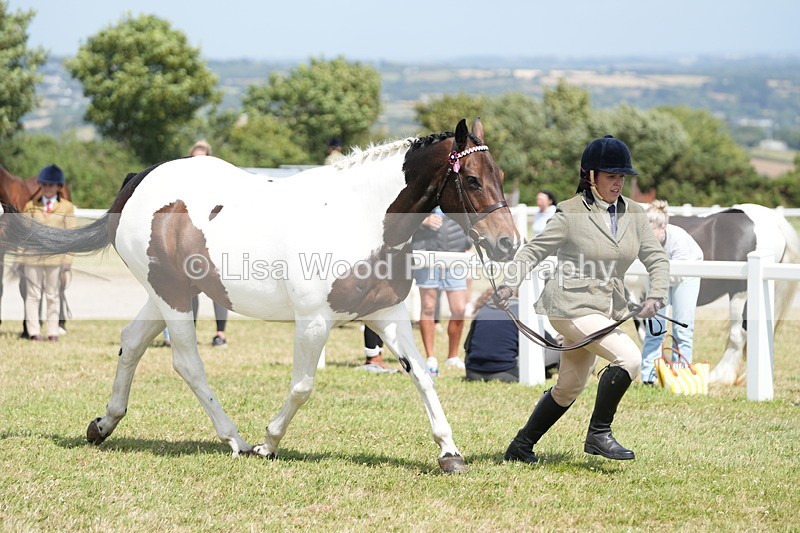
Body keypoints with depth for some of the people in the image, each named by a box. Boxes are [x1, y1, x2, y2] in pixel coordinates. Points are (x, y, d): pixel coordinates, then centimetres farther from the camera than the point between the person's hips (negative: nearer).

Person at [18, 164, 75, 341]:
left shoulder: (66, 207, 5)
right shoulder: (31, 206, 8)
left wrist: (68, 259, -4)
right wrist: (21, 258, 4)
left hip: (55, 256, -1)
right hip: (33, 256, 1)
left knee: (53, 295, 5)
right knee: (33, 294, 0)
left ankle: (53, 332, 8)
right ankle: (34, 332, 2)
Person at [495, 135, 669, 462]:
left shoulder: (633, 214, 6)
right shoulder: (571, 212, -9)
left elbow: (656, 258, 6)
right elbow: (535, 250, -5)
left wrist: (656, 295, -11)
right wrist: (511, 283, -20)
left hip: (607, 310, 7)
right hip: (571, 305, -7)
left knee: (570, 388, 15)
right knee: (629, 356, -23)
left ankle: (521, 447, 30)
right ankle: (598, 434, -11)